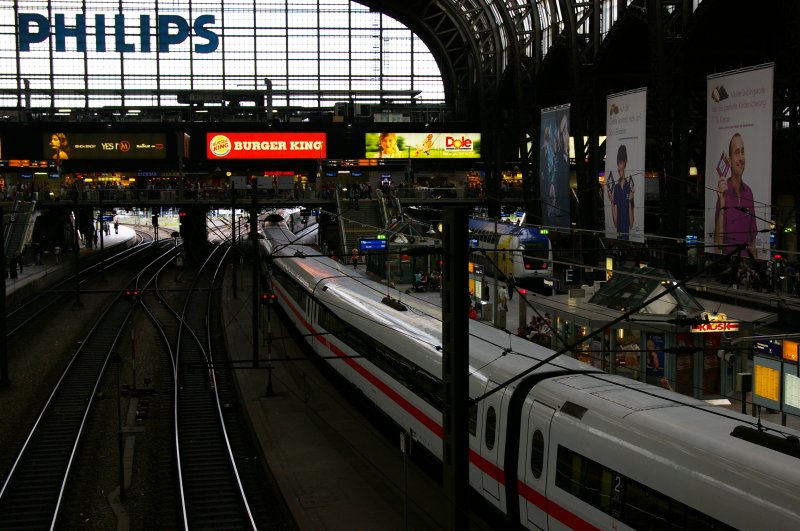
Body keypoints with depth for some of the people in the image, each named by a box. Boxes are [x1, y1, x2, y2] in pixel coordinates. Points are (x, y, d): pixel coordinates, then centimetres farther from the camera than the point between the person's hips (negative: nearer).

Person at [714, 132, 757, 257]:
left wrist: (754, 259, 7)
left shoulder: (748, 192, 10)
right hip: (728, 257, -4)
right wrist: (721, 205, -17)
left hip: (746, 257, 4)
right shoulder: (723, 191, -5)